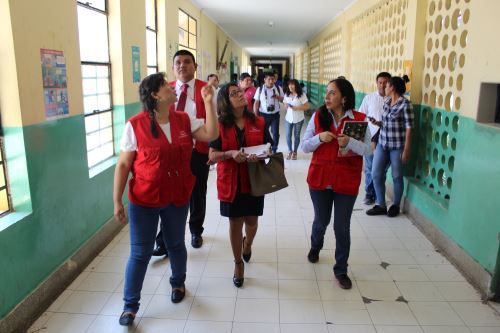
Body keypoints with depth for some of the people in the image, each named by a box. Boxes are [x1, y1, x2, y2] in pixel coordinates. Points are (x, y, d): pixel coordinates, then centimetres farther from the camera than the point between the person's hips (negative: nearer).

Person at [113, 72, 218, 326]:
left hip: (178, 198, 4)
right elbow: (123, 165, -9)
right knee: (140, 253, 5)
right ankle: (130, 305, 24)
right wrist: (117, 201, -10)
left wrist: (208, 102, -16)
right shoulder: (135, 125, -12)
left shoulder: (184, 120, 0)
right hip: (143, 200, -3)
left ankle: (178, 283, 47)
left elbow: (211, 135, -10)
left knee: (176, 244, 20)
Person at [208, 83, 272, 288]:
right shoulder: (220, 125, -4)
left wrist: (259, 156, -19)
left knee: (251, 221, 13)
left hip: (254, 180, 1)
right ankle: (238, 263, 28)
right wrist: (230, 153, -23)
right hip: (231, 181, -1)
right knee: (235, 223, 7)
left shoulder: (259, 123, -1)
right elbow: (212, 155, -5)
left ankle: (247, 244, 49)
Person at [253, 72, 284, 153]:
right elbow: (256, 103, -1)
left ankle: (274, 150, 20)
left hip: (275, 114, 1)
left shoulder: (278, 88, 0)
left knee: (275, 133, 2)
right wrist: (256, 115, -4)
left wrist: (278, 97, -16)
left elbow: (284, 100, 6)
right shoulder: (260, 89, -4)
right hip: (263, 114, -1)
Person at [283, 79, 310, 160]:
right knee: (288, 136, 3)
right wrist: (286, 106, -12)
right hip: (288, 118, 3)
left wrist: (297, 108, -23)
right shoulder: (287, 95, 3)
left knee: (296, 136, 9)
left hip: (298, 119, -3)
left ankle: (295, 152, 25)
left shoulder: (302, 95, -10)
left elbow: (307, 106, -11)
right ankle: (290, 151, 23)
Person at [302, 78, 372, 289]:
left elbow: (368, 150, -9)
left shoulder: (359, 119, -7)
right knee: (321, 220, 18)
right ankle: (315, 246, 51)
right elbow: (305, 146, 0)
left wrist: (349, 142, -26)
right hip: (320, 178, 2)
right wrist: (320, 138, -20)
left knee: (342, 227, 5)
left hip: (346, 181, -1)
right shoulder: (318, 116, -3)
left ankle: (341, 270, 25)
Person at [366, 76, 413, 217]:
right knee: (376, 173, 4)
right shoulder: (386, 101, 9)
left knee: (396, 176, 7)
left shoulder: (405, 104, -12)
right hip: (382, 143, 7)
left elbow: (408, 128, -13)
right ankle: (380, 205, 17)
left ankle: (396, 205, 25)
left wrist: (406, 150, -15)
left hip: (397, 146, -7)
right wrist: (377, 123, -3)